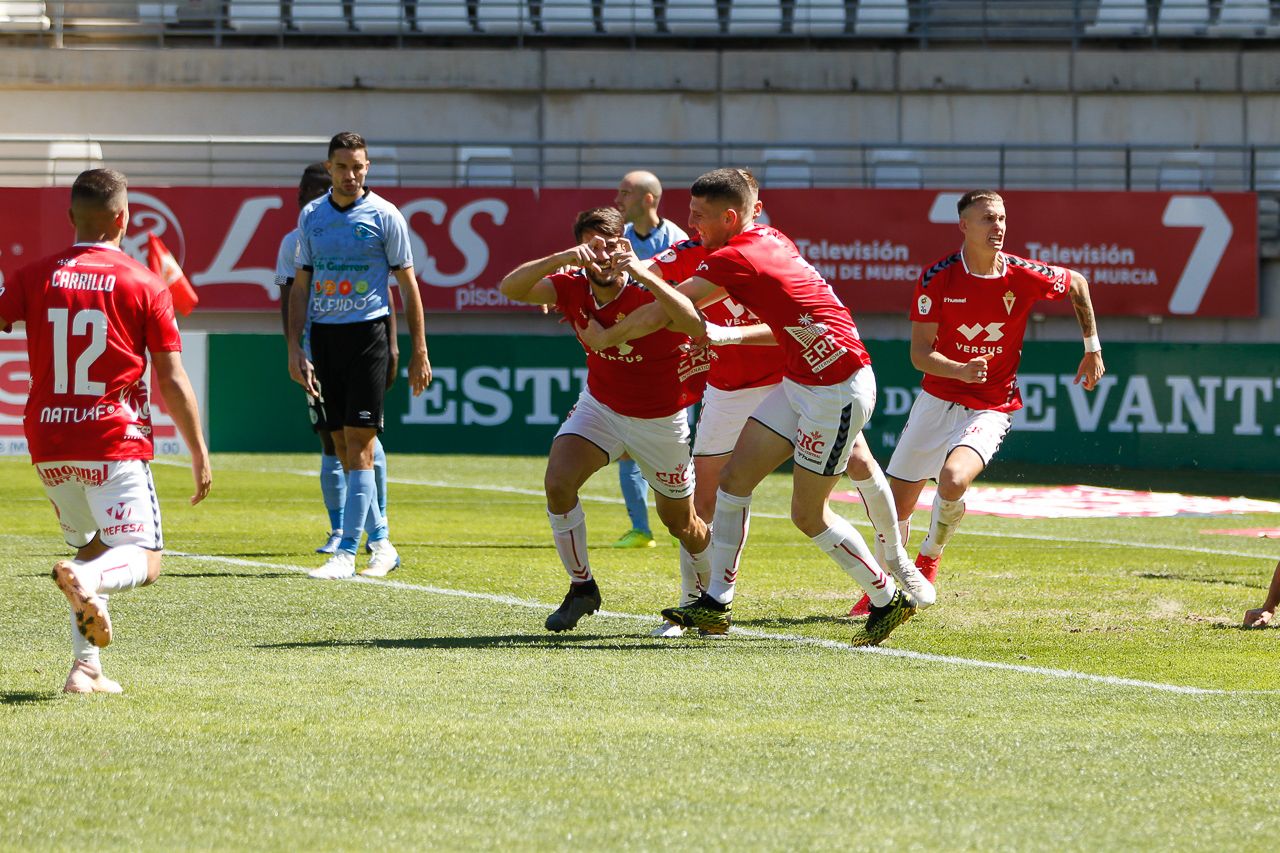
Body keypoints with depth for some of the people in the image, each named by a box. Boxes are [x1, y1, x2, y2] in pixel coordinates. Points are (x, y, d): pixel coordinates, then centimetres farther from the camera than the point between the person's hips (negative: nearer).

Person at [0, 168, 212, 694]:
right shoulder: (145, 286, -3)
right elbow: (173, 383, -3)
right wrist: (199, 453, 5)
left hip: (49, 445, 4)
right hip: (114, 443, -4)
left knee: (90, 549, 21)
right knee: (142, 560, -4)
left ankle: (86, 667, 8)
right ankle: (86, 580, -38)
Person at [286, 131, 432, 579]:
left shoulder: (385, 216, -2)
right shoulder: (311, 216, 9)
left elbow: (407, 284, 1)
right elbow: (301, 286, 14)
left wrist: (419, 352, -2)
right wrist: (294, 348, 5)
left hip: (367, 334, -5)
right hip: (324, 336, 5)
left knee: (359, 441, -10)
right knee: (342, 445, 5)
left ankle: (346, 553, -11)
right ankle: (380, 543, 16)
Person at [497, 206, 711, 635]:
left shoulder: (646, 291, -27)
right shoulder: (573, 289, -16)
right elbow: (510, 287, -26)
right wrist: (562, 259, -42)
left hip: (661, 420, -3)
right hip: (600, 407, 3)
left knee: (682, 523, 12)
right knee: (558, 482, -22)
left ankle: (700, 600, 41)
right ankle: (582, 587, -4)